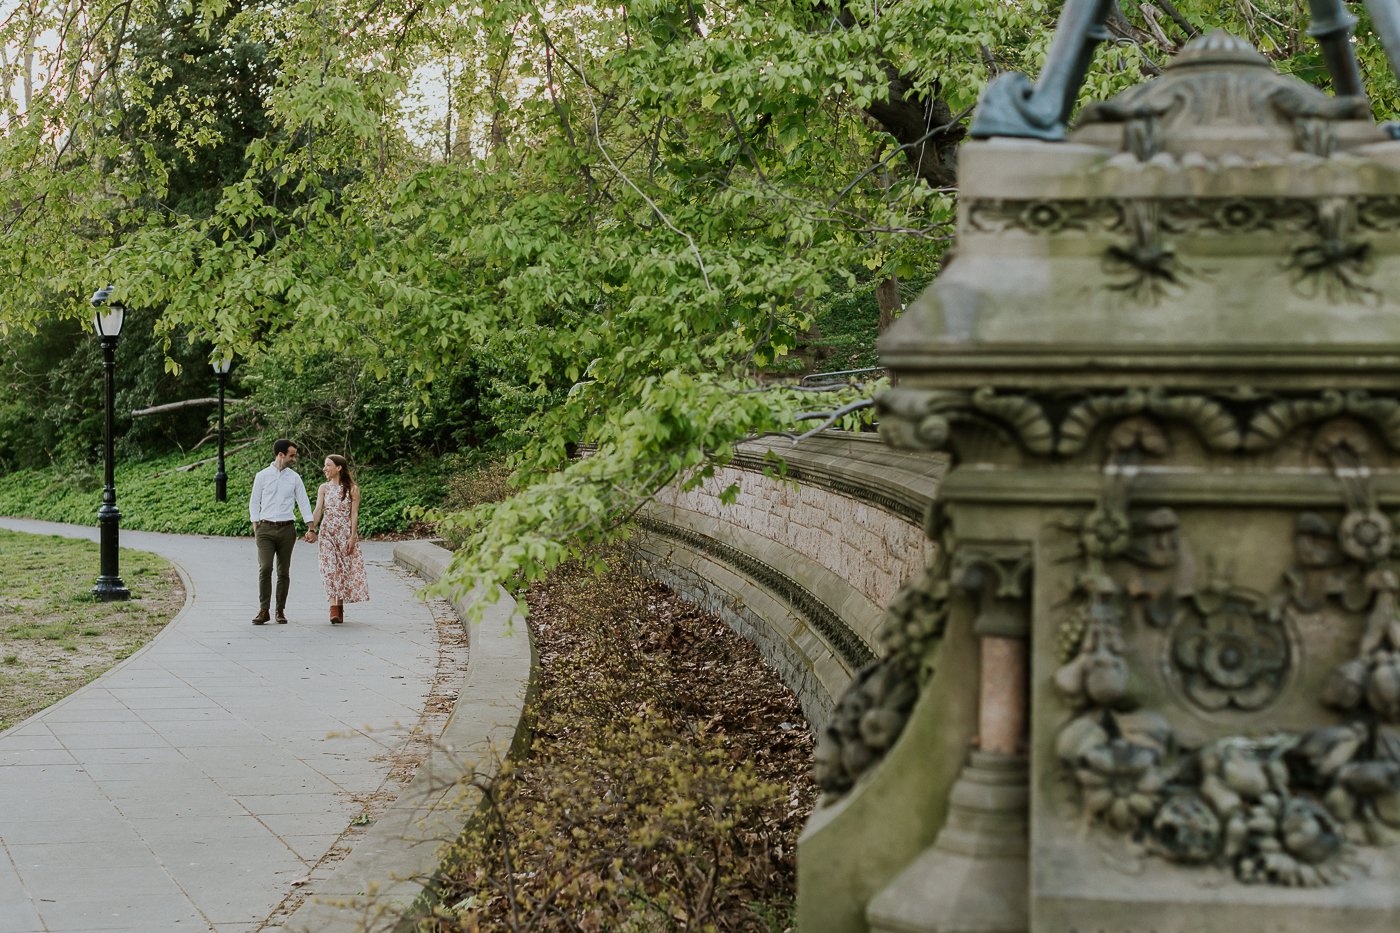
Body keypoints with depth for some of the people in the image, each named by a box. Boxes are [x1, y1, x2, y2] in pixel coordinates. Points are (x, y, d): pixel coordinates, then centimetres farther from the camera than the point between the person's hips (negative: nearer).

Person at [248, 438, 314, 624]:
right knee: (265, 568, -12)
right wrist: (255, 528, 0)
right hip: (266, 527, -2)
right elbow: (254, 502, 6)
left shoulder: (294, 478, 8)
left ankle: (281, 611, 11)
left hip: (287, 528, 2)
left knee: (283, 571, 3)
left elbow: (303, 502, 6)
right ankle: (263, 610, -7)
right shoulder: (262, 476, 3)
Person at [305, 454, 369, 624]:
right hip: (327, 532, 2)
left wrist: (353, 536, -12)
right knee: (330, 568, -7)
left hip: (346, 533, -1)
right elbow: (318, 510, -3)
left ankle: (339, 608, 12)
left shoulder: (352, 489, -1)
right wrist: (311, 529, -18)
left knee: (344, 569, 1)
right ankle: (334, 609, -14)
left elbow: (354, 514, -4)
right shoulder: (324, 488, 6)